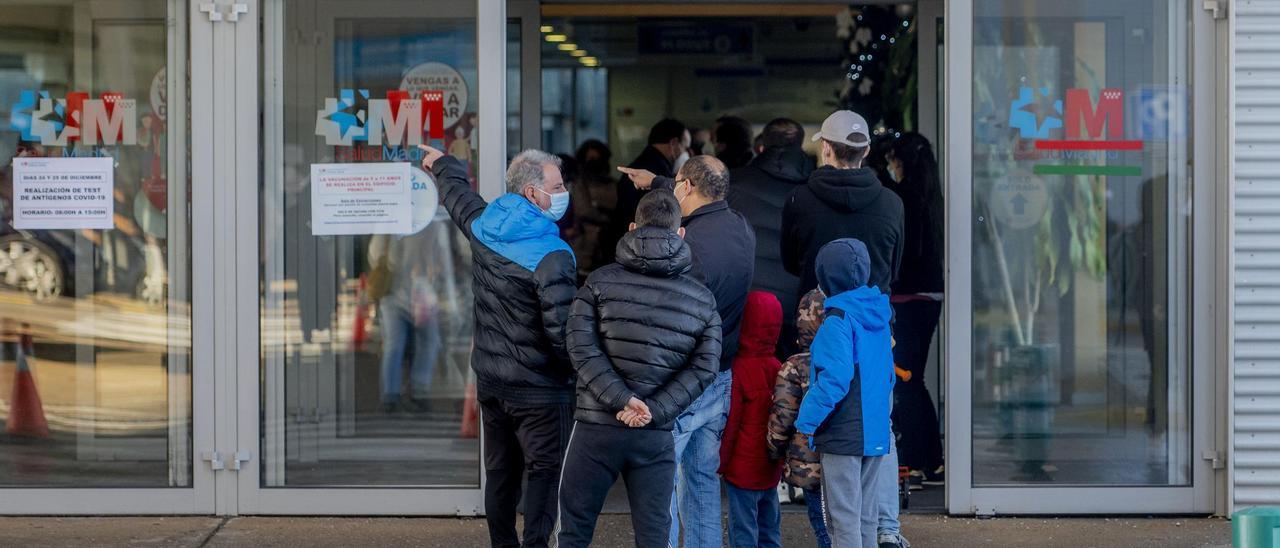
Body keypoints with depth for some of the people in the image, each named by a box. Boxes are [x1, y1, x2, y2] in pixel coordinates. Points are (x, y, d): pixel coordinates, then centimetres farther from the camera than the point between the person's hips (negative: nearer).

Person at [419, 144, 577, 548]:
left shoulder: (482, 225, 1)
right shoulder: (552, 257, -22)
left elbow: (457, 194, 25)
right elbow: (561, 330, -26)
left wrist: (442, 163, 46)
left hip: (490, 381, 7)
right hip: (539, 390, -7)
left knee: (500, 473, 16)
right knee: (544, 471, -1)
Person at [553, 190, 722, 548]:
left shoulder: (600, 282, 2)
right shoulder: (702, 299, 7)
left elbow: (582, 348, -9)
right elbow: (704, 367, -2)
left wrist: (622, 398, -12)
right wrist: (654, 411, -8)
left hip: (597, 428, -1)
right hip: (656, 437, 1)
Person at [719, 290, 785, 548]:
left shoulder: (739, 369, -15)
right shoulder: (778, 368, 3)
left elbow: (729, 421, -12)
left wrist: (720, 462, -3)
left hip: (743, 468, -6)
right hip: (770, 468, 7)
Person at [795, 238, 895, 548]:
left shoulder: (837, 319, -14)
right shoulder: (878, 317, 11)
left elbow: (835, 379, -22)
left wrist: (806, 423, -16)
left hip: (843, 436, -8)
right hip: (876, 434, 8)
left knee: (843, 519, -4)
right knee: (866, 516, 14)